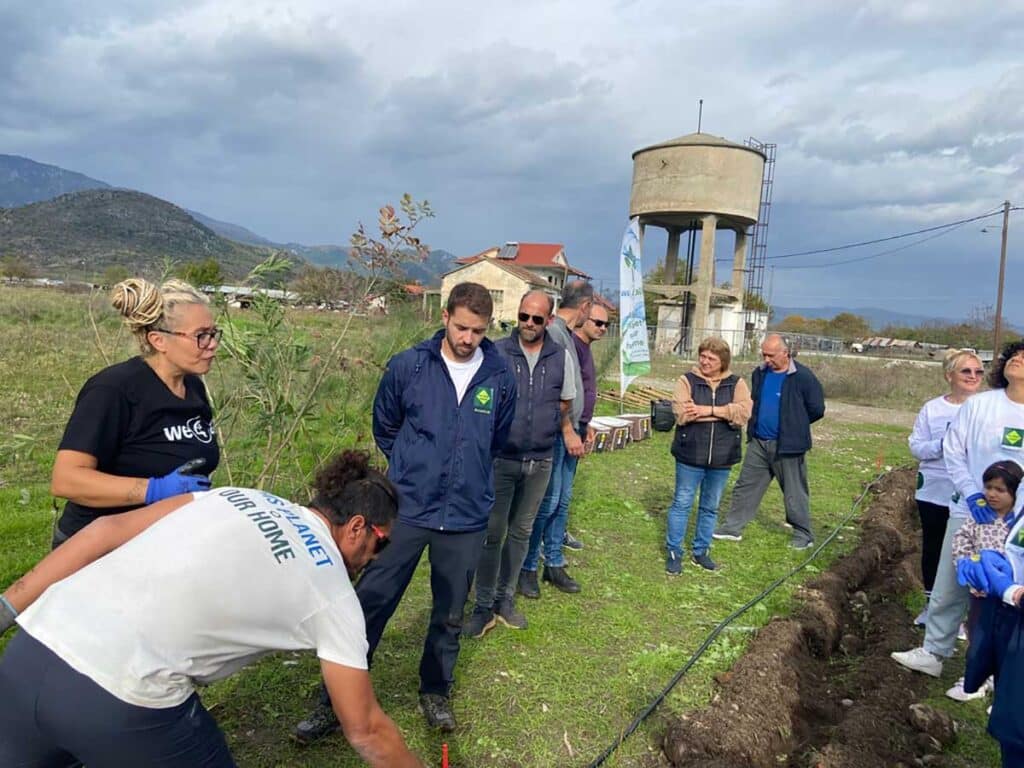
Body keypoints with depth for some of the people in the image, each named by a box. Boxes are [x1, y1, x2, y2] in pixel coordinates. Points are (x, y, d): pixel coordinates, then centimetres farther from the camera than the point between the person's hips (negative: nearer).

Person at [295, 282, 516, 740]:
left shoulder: (501, 378, -3)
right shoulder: (408, 367, -7)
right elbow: (384, 426, 9)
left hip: (467, 517, 2)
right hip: (407, 510, -1)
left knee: (449, 613, 15)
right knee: (370, 604, 4)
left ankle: (436, 692, 37)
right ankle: (337, 702, 21)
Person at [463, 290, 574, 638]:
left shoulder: (561, 356, 0)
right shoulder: (498, 353, -7)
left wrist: (567, 431, 4)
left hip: (540, 462, 3)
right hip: (500, 459, -3)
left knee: (521, 532, 14)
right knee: (492, 533, 2)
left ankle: (505, 600, 28)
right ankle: (484, 607, 16)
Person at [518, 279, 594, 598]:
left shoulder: (566, 333, 14)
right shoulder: (554, 332, -15)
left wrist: (576, 429, 16)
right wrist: (569, 432, -17)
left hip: (568, 431, 10)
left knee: (562, 501, 14)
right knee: (546, 502, -2)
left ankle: (554, 563, 25)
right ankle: (527, 568, 11)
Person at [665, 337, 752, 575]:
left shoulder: (736, 383, 3)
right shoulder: (687, 380, -4)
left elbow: (744, 412, -14)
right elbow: (681, 414, -18)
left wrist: (708, 409, -20)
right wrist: (724, 412, -18)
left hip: (721, 457, 3)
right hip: (690, 455, -2)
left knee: (710, 507, 14)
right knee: (682, 503, 4)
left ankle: (700, 551, 29)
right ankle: (674, 552, 16)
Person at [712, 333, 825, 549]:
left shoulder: (803, 377, -13)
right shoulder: (759, 373, 5)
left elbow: (817, 409, -6)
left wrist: (794, 425, 1)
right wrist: (756, 422, 9)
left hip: (786, 445, -6)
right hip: (758, 443, 6)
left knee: (794, 493, 7)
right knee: (745, 486, 11)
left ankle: (803, 535, 23)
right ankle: (733, 527, 21)